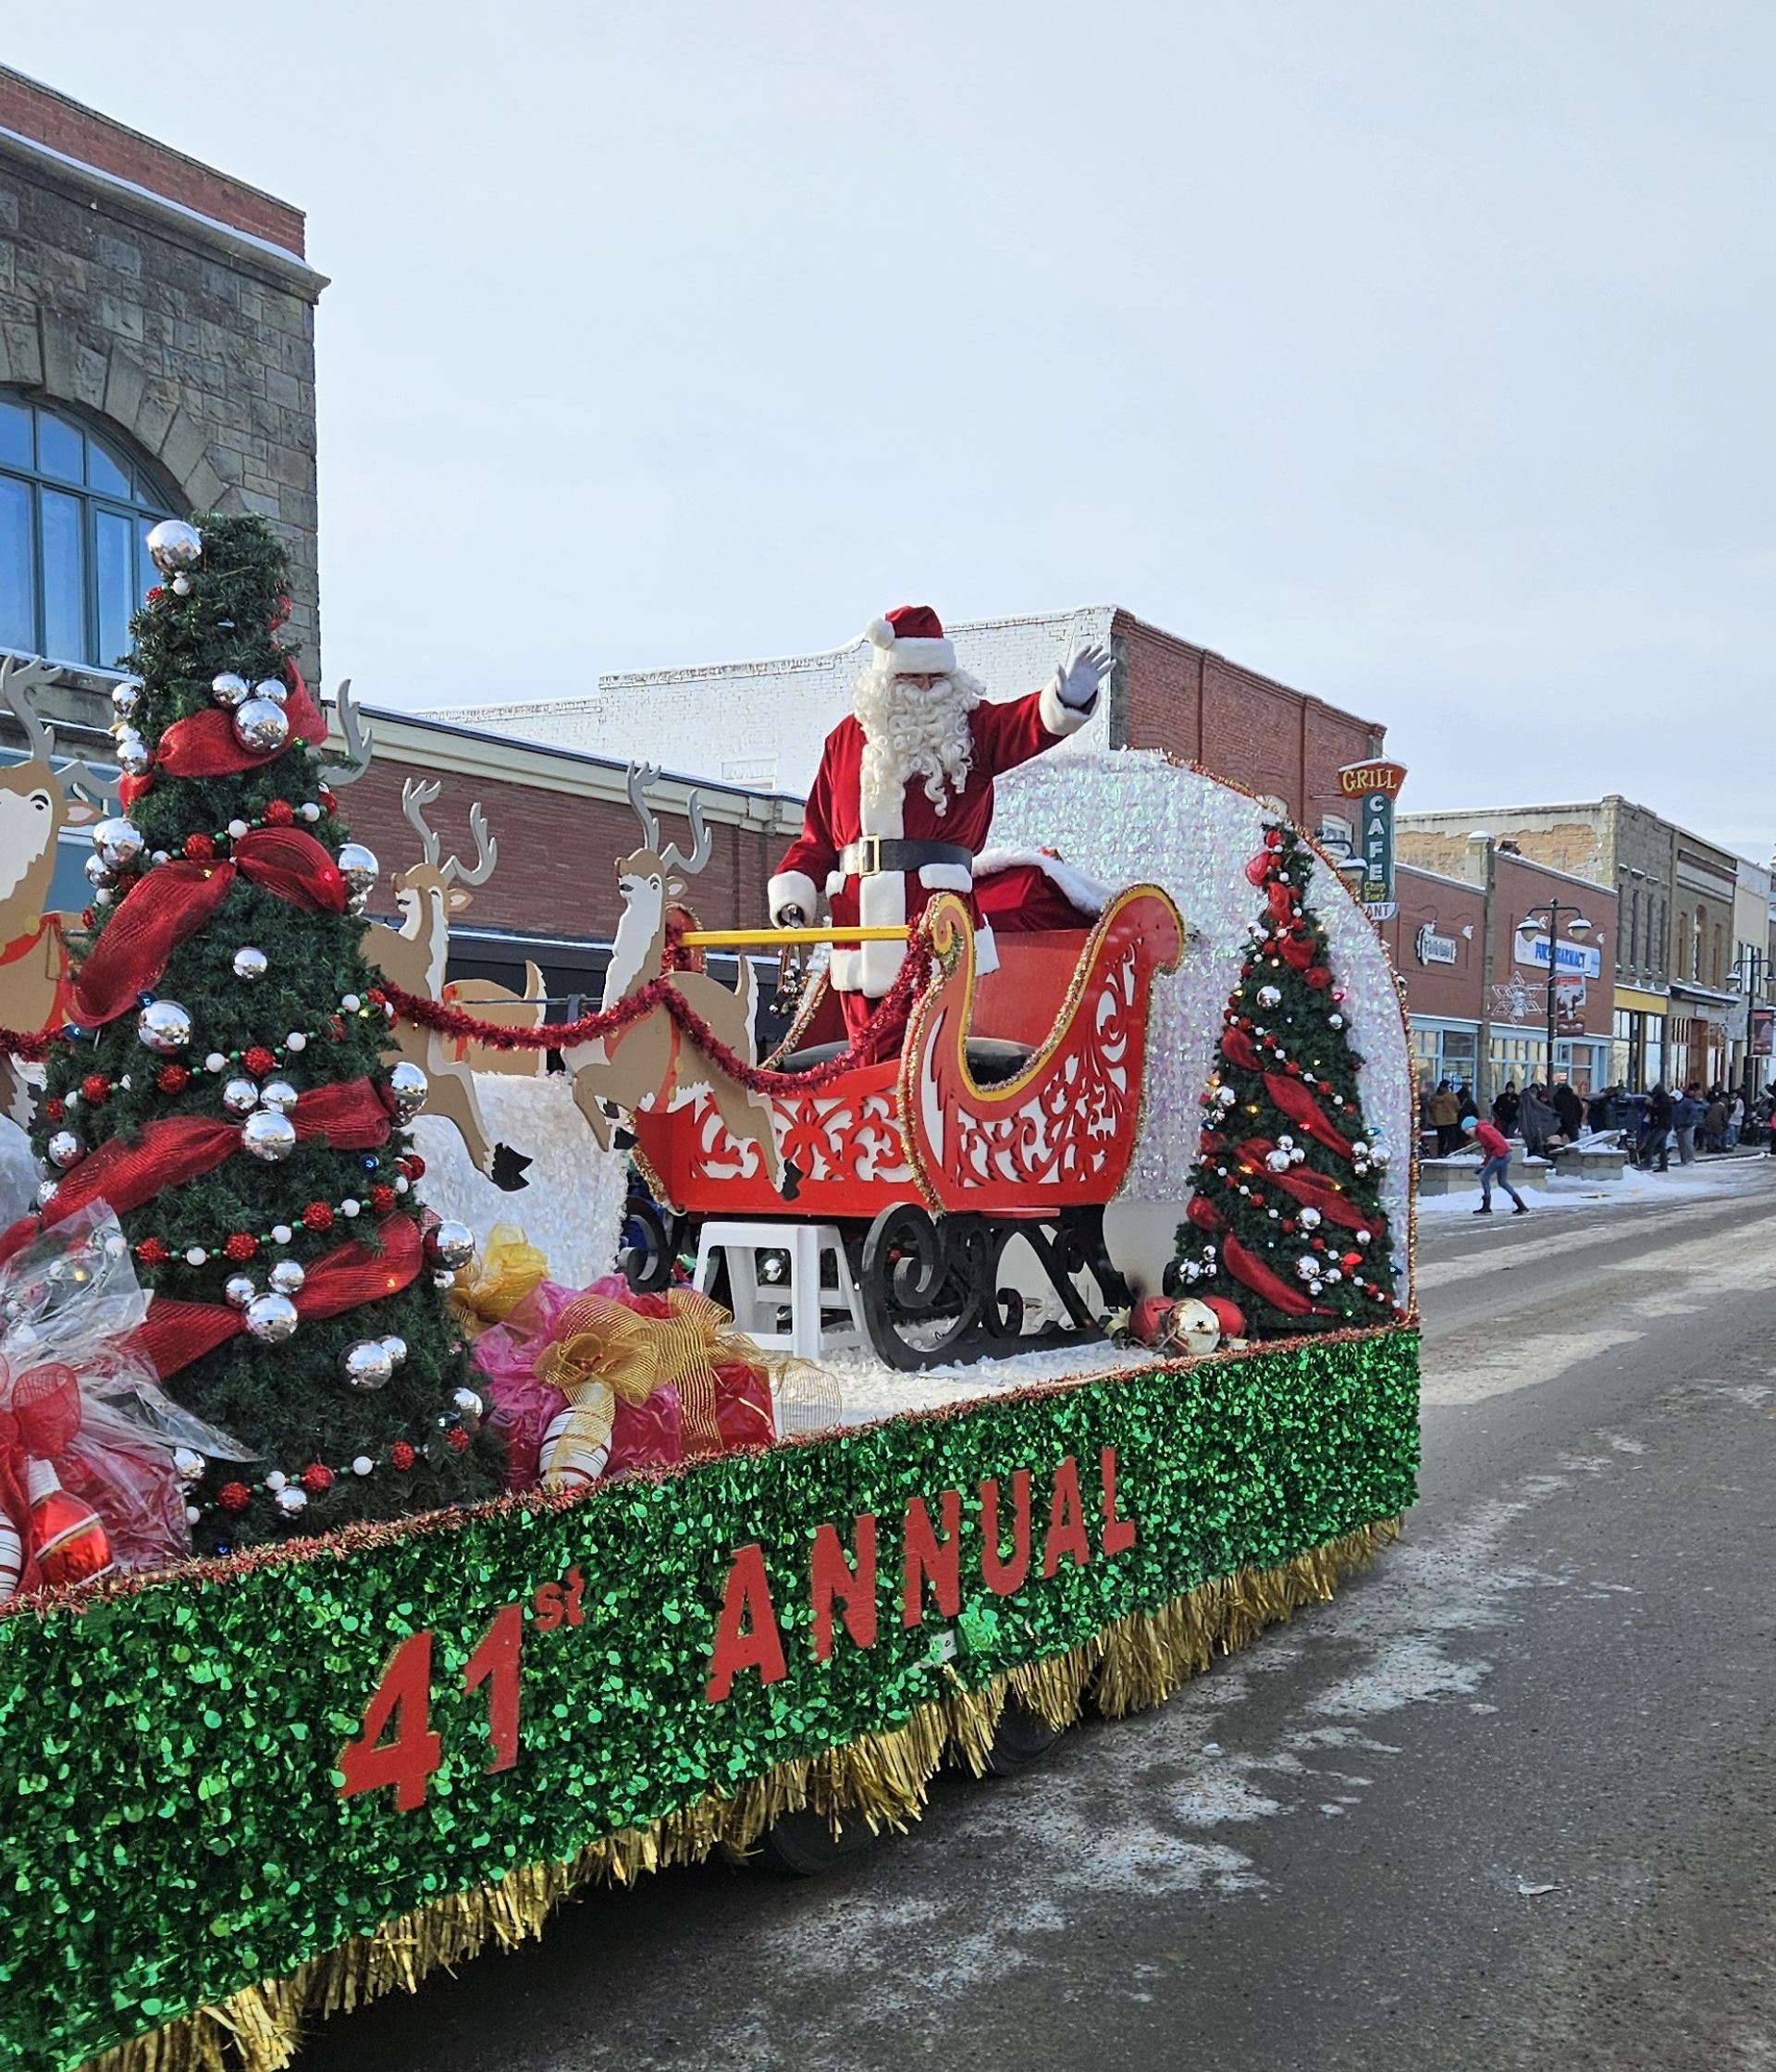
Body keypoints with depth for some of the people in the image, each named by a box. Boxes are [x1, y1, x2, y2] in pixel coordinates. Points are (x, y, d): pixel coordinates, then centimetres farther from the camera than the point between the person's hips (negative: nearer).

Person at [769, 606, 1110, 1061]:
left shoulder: (968, 729, 8)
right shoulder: (847, 737, 14)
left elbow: (1025, 725, -13)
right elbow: (818, 834, 13)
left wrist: (1066, 701, -34)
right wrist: (793, 894, 1)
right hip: (861, 919, 2)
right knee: (872, 1051, 4)